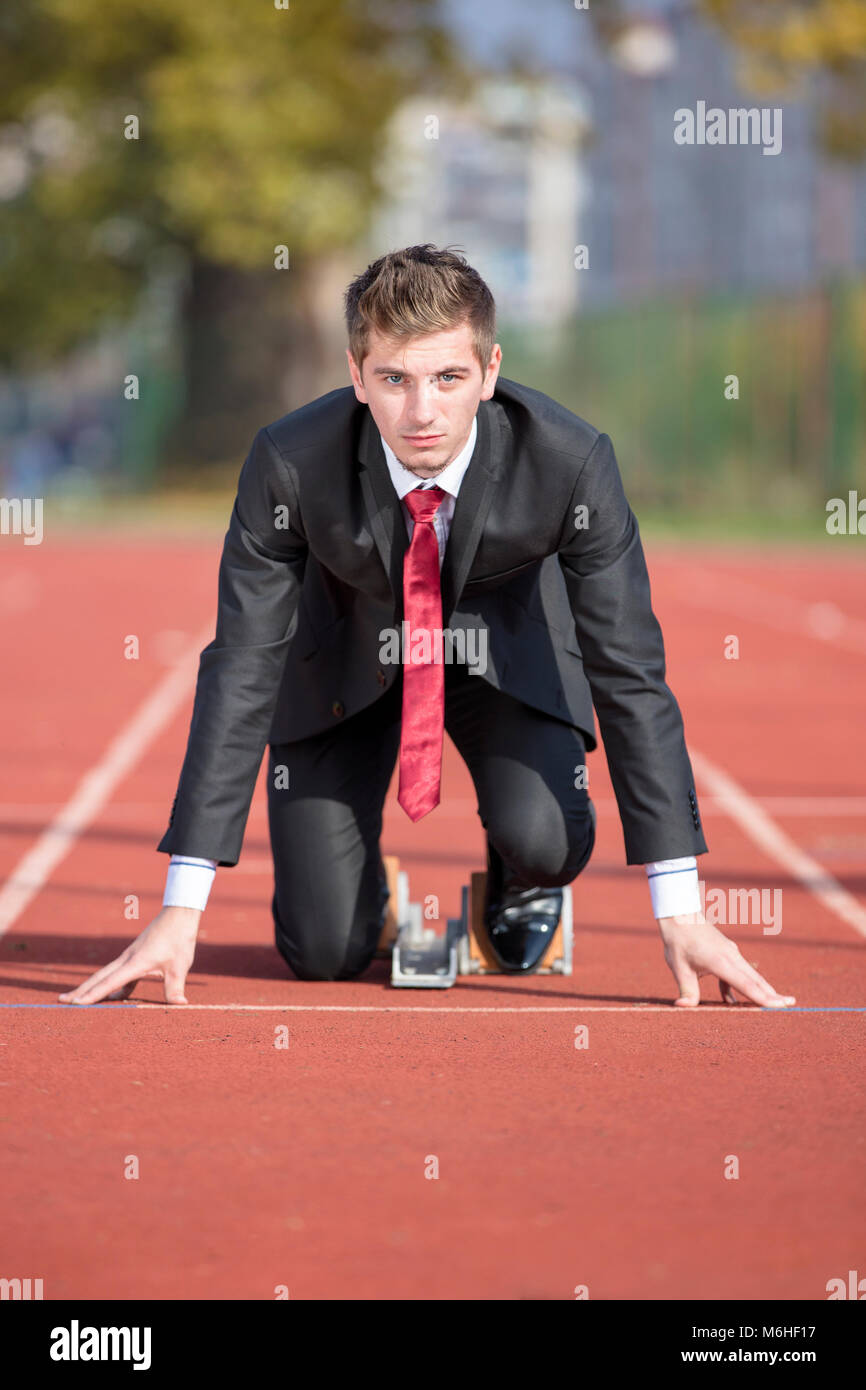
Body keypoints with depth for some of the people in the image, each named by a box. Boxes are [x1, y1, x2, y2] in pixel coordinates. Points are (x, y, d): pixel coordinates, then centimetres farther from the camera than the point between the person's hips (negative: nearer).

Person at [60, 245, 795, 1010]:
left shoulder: (570, 461, -32)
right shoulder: (289, 463, -31)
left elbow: (630, 674, -26)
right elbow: (240, 673, -26)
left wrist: (681, 915, -29)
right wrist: (180, 911, -29)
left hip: (506, 652, 0)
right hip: (349, 654, 0)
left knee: (544, 840, -29)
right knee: (324, 954, -11)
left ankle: (521, 888, 9)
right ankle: (355, 884, 26)